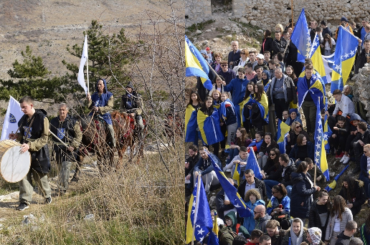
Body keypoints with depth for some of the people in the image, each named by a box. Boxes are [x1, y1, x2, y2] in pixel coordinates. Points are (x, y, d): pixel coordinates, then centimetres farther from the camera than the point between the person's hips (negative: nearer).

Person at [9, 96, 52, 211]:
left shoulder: (42, 118, -15)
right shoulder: (24, 118, 6)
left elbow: (44, 138, -17)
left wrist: (30, 146, -27)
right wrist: (16, 136, 0)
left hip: (38, 153, -5)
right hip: (25, 152, 5)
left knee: (40, 177, 9)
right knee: (24, 175, -3)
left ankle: (47, 195, 34)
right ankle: (25, 201, 3)